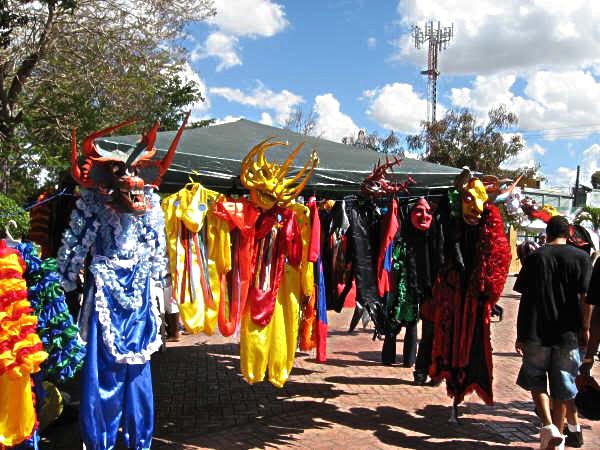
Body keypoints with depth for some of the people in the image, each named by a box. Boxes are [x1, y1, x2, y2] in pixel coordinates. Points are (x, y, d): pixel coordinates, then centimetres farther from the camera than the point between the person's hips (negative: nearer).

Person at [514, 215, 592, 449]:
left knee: (536, 382, 14)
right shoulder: (582, 258, 1)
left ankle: (549, 427, -3)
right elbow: (585, 298, -5)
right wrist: (585, 328, 7)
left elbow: (525, 298, 0)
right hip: (567, 334, 1)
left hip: (536, 333, 0)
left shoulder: (535, 257, 1)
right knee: (562, 388, 11)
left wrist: (520, 334, 5)